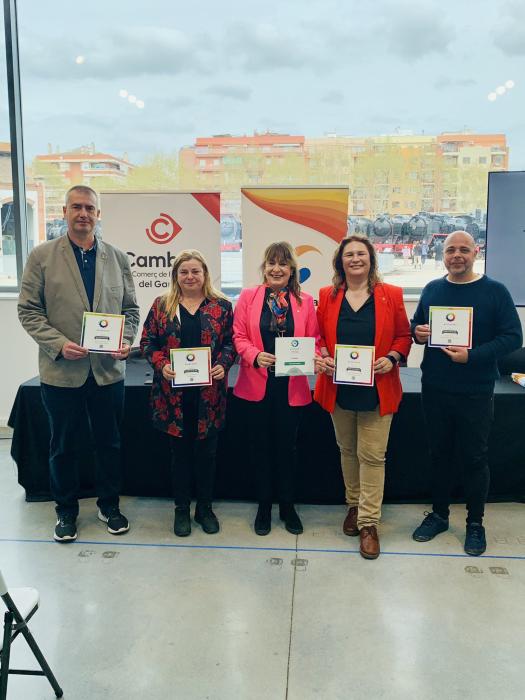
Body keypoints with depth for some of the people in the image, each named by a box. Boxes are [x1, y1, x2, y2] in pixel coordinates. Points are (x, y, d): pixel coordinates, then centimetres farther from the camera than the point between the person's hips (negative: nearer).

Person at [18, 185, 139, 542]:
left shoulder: (118, 257, 5)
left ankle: (109, 505, 33)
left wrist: (127, 341, -8)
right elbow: (28, 310, -3)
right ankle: (66, 510, 32)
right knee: (64, 446, 13)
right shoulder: (42, 256, -2)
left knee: (110, 443, 14)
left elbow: (131, 309, 9)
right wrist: (58, 343, -16)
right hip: (61, 370, -2)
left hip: (109, 369, 2)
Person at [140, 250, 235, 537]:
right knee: (180, 452, 11)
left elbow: (230, 342, 4)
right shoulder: (161, 306, 4)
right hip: (174, 392, 0)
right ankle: (181, 509, 26)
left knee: (206, 451, 9)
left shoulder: (221, 306, 3)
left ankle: (205, 508, 27)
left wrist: (223, 364, -14)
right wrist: (161, 364, -13)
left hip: (209, 392, 0)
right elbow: (147, 341, 4)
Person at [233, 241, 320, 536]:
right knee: (261, 446, 11)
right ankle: (264, 506, 27)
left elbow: (314, 340, 3)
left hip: (291, 386, 0)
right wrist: (256, 356, -18)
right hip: (257, 384, 0)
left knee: (287, 446, 10)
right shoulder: (248, 297, 2)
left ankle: (288, 506, 28)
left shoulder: (305, 301, 3)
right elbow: (239, 336, -1)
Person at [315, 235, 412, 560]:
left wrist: (392, 358, -15)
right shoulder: (328, 296, 4)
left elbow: (404, 336, 3)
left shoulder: (391, 295, -1)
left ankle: (369, 522, 10)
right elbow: (318, 336, 9)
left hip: (377, 390, -2)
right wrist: (324, 358, -10)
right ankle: (354, 505, 34)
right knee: (347, 451, 15)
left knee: (372, 455, 0)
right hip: (339, 388, 3)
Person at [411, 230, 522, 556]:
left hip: (475, 392, -3)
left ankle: (475, 523, 25)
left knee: (474, 458, 7)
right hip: (435, 389, 4)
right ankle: (439, 514, 31)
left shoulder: (495, 291, -5)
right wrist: (418, 332, -8)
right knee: (439, 453, 14)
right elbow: (416, 325, 17)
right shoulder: (432, 289, 8)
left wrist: (471, 356, -21)